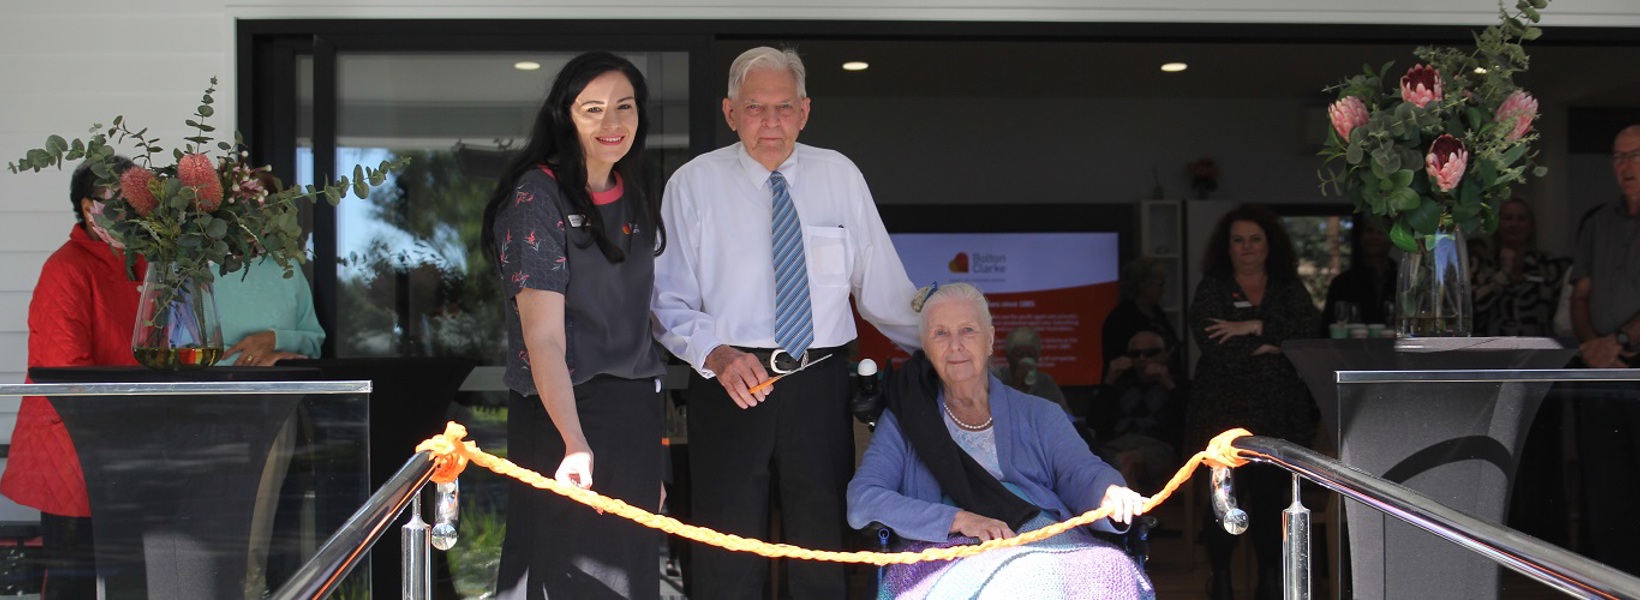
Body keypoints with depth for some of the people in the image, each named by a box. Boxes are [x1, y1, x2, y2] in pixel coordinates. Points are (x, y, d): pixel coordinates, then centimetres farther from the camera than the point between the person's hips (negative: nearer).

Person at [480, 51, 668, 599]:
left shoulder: (636, 198, 10)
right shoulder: (538, 197, -12)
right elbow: (543, 336, -21)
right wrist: (576, 444, -33)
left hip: (635, 407, 7)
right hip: (563, 412, -7)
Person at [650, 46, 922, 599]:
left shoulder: (840, 176, 6)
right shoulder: (694, 184, 0)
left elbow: (881, 285, 12)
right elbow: (669, 301, -4)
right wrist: (717, 353, -21)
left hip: (821, 384, 2)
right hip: (732, 383, -2)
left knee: (823, 547, 10)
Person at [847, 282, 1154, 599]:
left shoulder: (1039, 415, 25)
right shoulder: (903, 422, 20)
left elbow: (1082, 471, 7)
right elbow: (861, 501, 3)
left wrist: (1110, 494, -21)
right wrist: (958, 519, -11)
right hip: (953, 551, -3)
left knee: (1108, 571, -33)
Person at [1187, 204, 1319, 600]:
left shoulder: (1289, 290, 13)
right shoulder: (1211, 290, 4)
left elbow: (1311, 330, -6)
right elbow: (1218, 349, -12)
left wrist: (1256, 327, -14)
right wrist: (1277, 344, -6)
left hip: (1280, 414, 2)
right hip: (1226, 413, -2)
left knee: (1271, 494, 1)